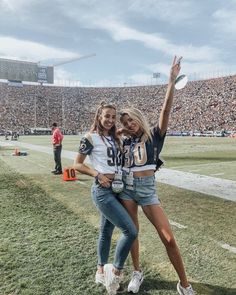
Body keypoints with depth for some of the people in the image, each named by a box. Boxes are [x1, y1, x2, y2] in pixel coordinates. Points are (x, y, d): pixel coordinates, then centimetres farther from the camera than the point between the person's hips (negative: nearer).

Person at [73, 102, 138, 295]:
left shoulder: (114, 138, 12)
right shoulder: (91, 138, -8)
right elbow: (77, 164, -7)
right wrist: (98, 175, -17)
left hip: (117, 189, 8)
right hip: (103, 191, -7)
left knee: (106, 231, 18)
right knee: (130, 231, -11)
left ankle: (101, 272, 36)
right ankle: (116, 272, 10)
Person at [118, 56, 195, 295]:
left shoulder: (154, 135, -2)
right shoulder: (124, 141, 8)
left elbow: (166, 109, -15)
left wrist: (172, 81, -22)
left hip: (147, 189, -4)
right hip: (126, 189, 4)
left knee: (168, 238, -4)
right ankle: (137, 273, 34)